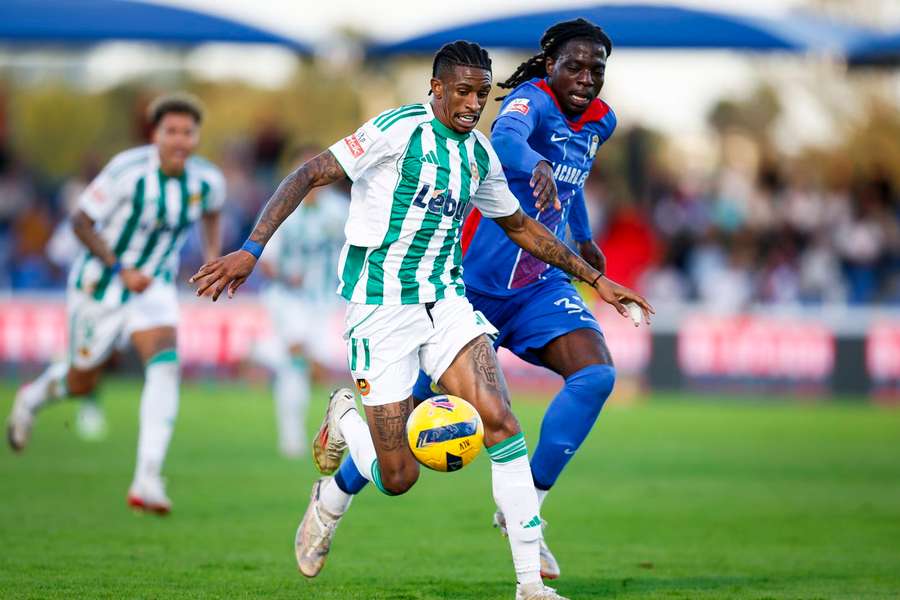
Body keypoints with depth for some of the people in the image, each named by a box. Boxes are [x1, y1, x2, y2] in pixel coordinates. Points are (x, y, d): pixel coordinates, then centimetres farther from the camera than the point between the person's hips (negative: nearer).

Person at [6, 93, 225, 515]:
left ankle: (147, 481, -26)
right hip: (100, 286, -3)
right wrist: (122, 269, -27)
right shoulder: (128, 171, -25)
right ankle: (33, 397, 50)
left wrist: (213, 254, 0)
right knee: (82, 383, 12)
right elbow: (81, 222, -18)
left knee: (165, 364, -23)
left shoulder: (208, 181, -10)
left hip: (154, 286, 3)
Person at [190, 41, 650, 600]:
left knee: (500, 420, -18)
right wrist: (251, 250, -24)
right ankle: (344, 422, 30)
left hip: (444, 301, 5)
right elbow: (310, 175, -15)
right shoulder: (400, 129, -13)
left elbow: (522, 227, 24)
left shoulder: (481, 154, 8)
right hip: (382, 307, -5)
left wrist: (595, 278, 25)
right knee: (398, 479, -7)